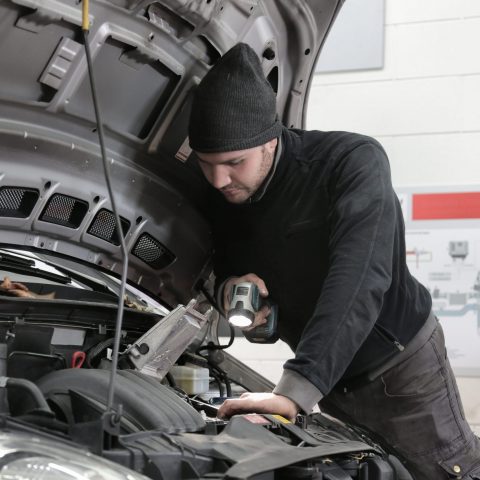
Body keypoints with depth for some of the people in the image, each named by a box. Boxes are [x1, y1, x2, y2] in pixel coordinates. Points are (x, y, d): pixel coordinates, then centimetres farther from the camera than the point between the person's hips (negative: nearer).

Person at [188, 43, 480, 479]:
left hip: (401, 367, -5)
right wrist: (228, 287, -20)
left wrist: (295, 392, -50)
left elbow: (359, 280, -40)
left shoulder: (354, 161, -27)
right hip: (330, 380, 6)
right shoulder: (225, 197, -8)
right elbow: (227, 263, 8)